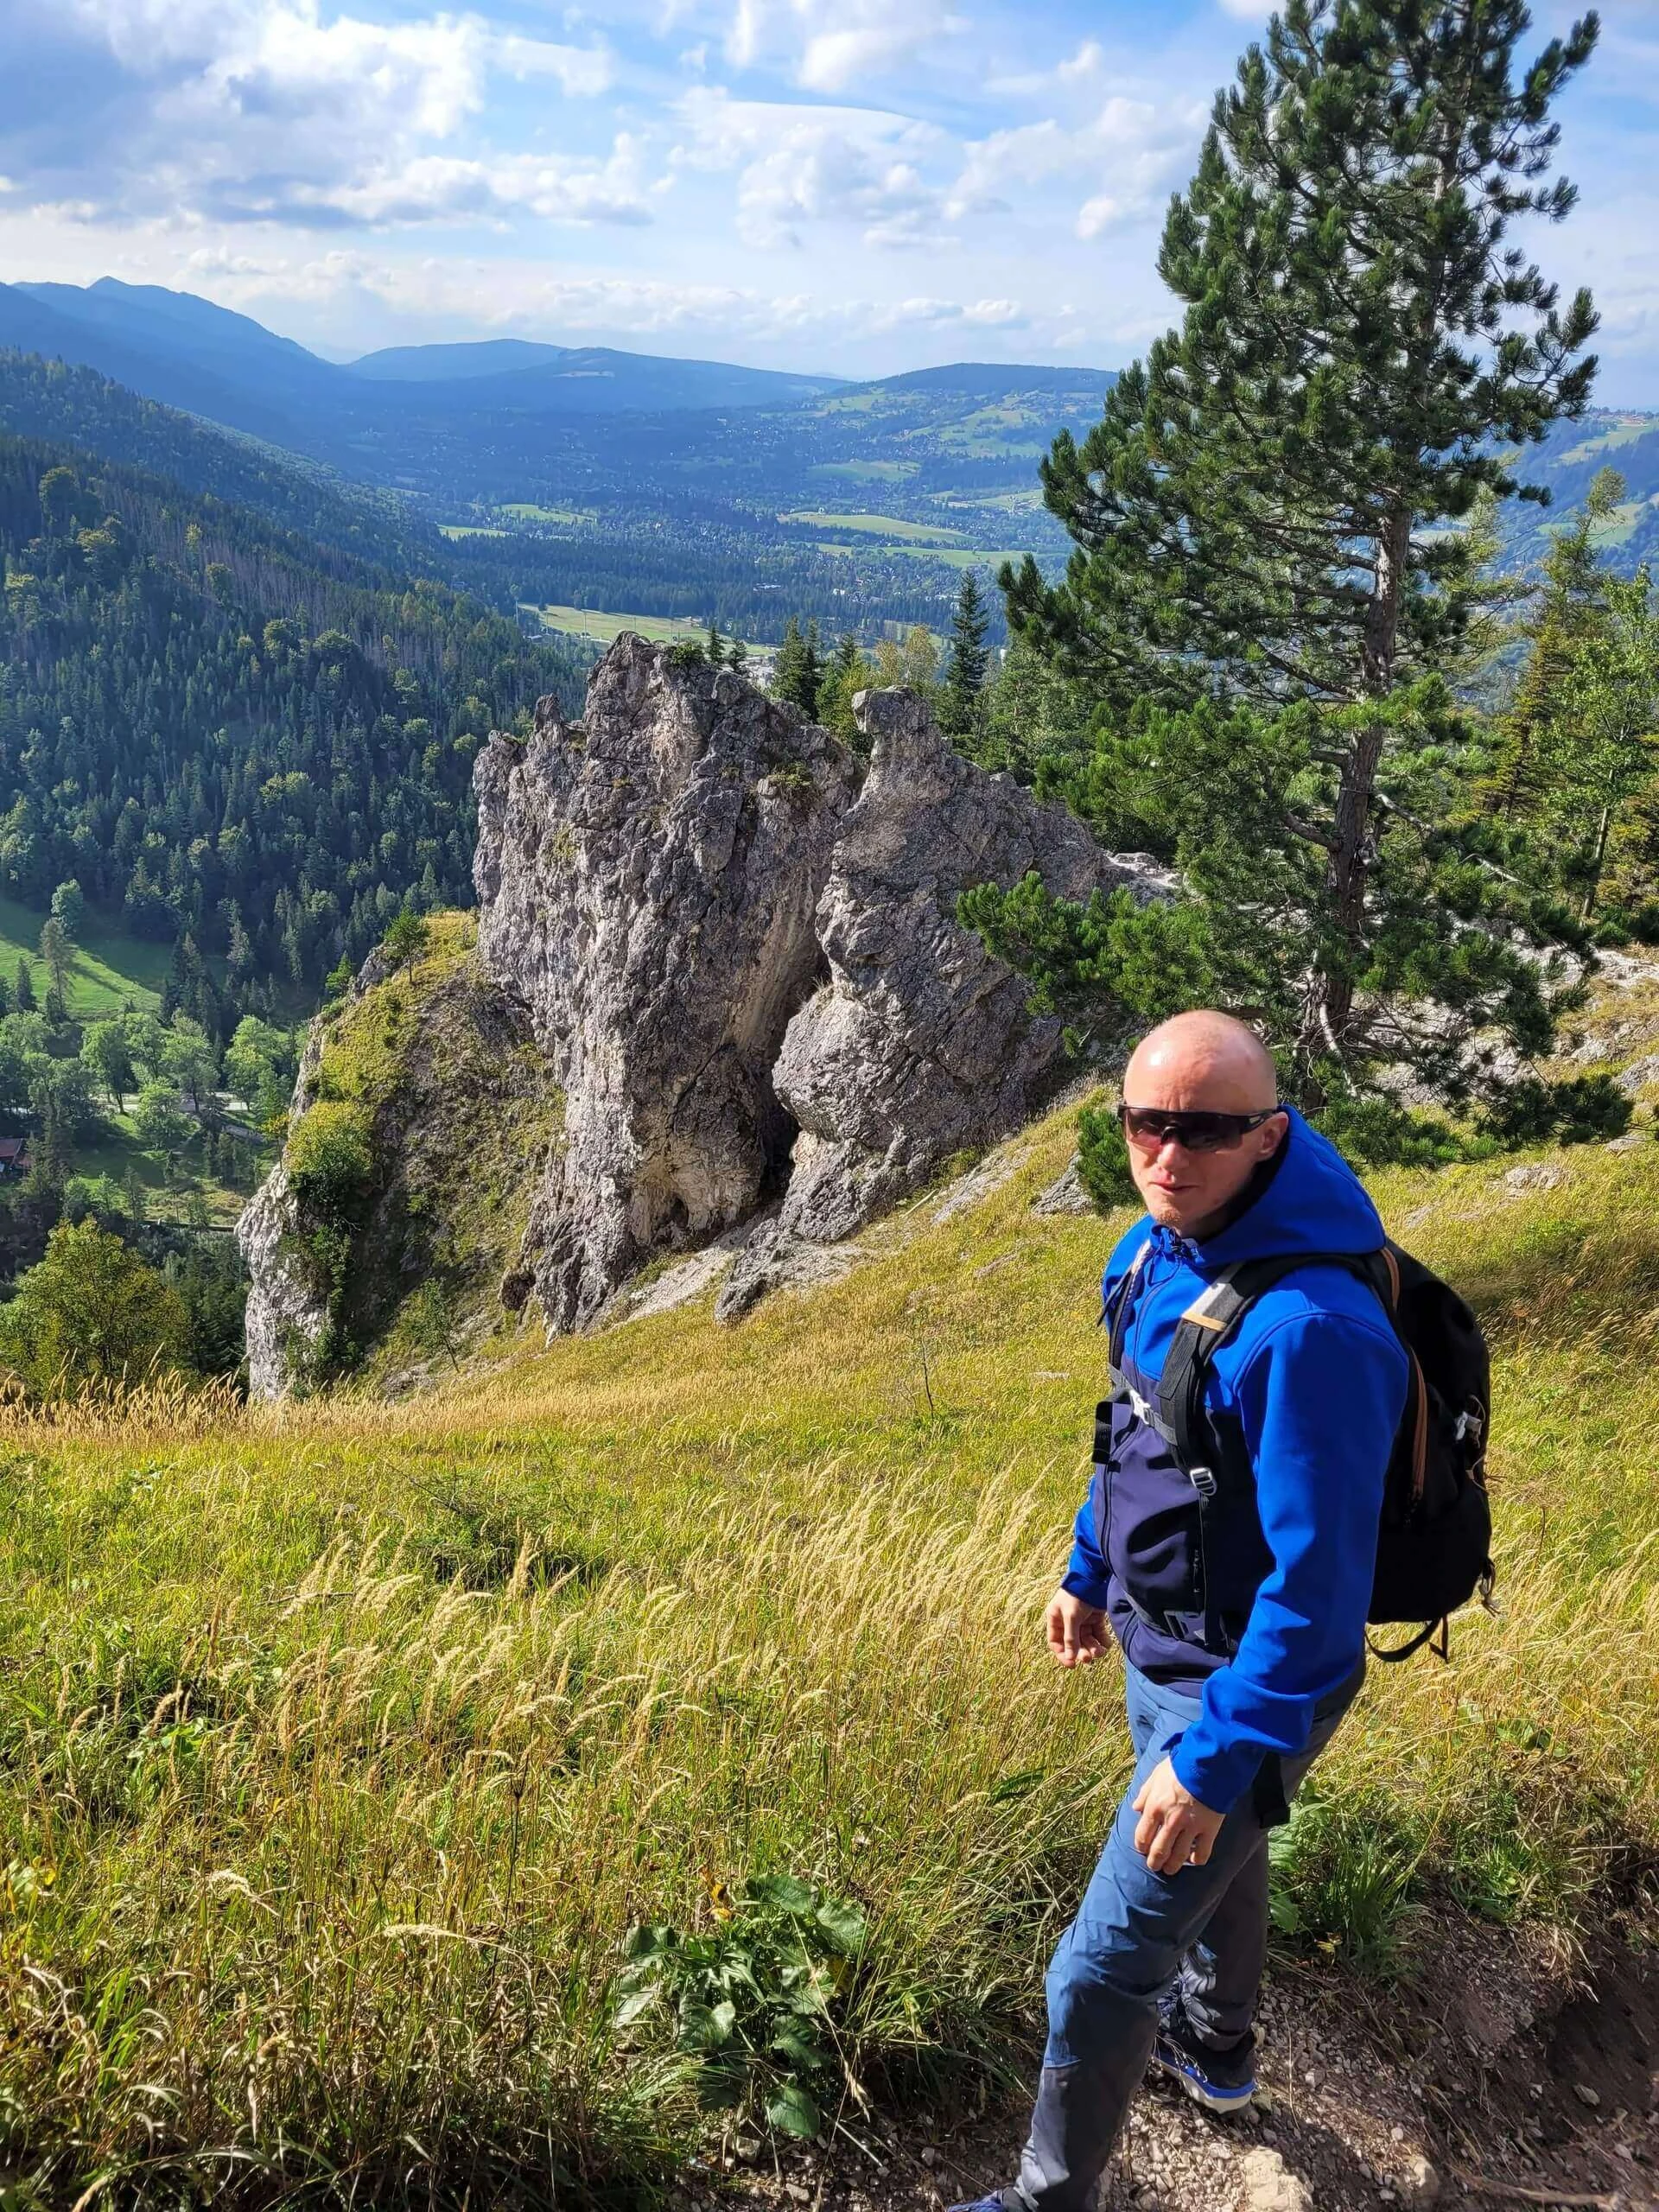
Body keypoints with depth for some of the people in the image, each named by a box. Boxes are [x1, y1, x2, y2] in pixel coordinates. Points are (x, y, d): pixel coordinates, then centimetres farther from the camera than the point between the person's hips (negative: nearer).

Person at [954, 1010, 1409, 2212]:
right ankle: (1216, 2049, 61)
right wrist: (1090, 1570, 19)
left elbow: (1317, 1582, -29)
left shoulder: (1308, 1325, -35)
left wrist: (1213, 1760, -24)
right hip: (1163, 1648, 9)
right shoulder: (1162, 1249, -7)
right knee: (1215, 1856, 33)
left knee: (1102, 1970, 4)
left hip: (1248, 1688, -9)